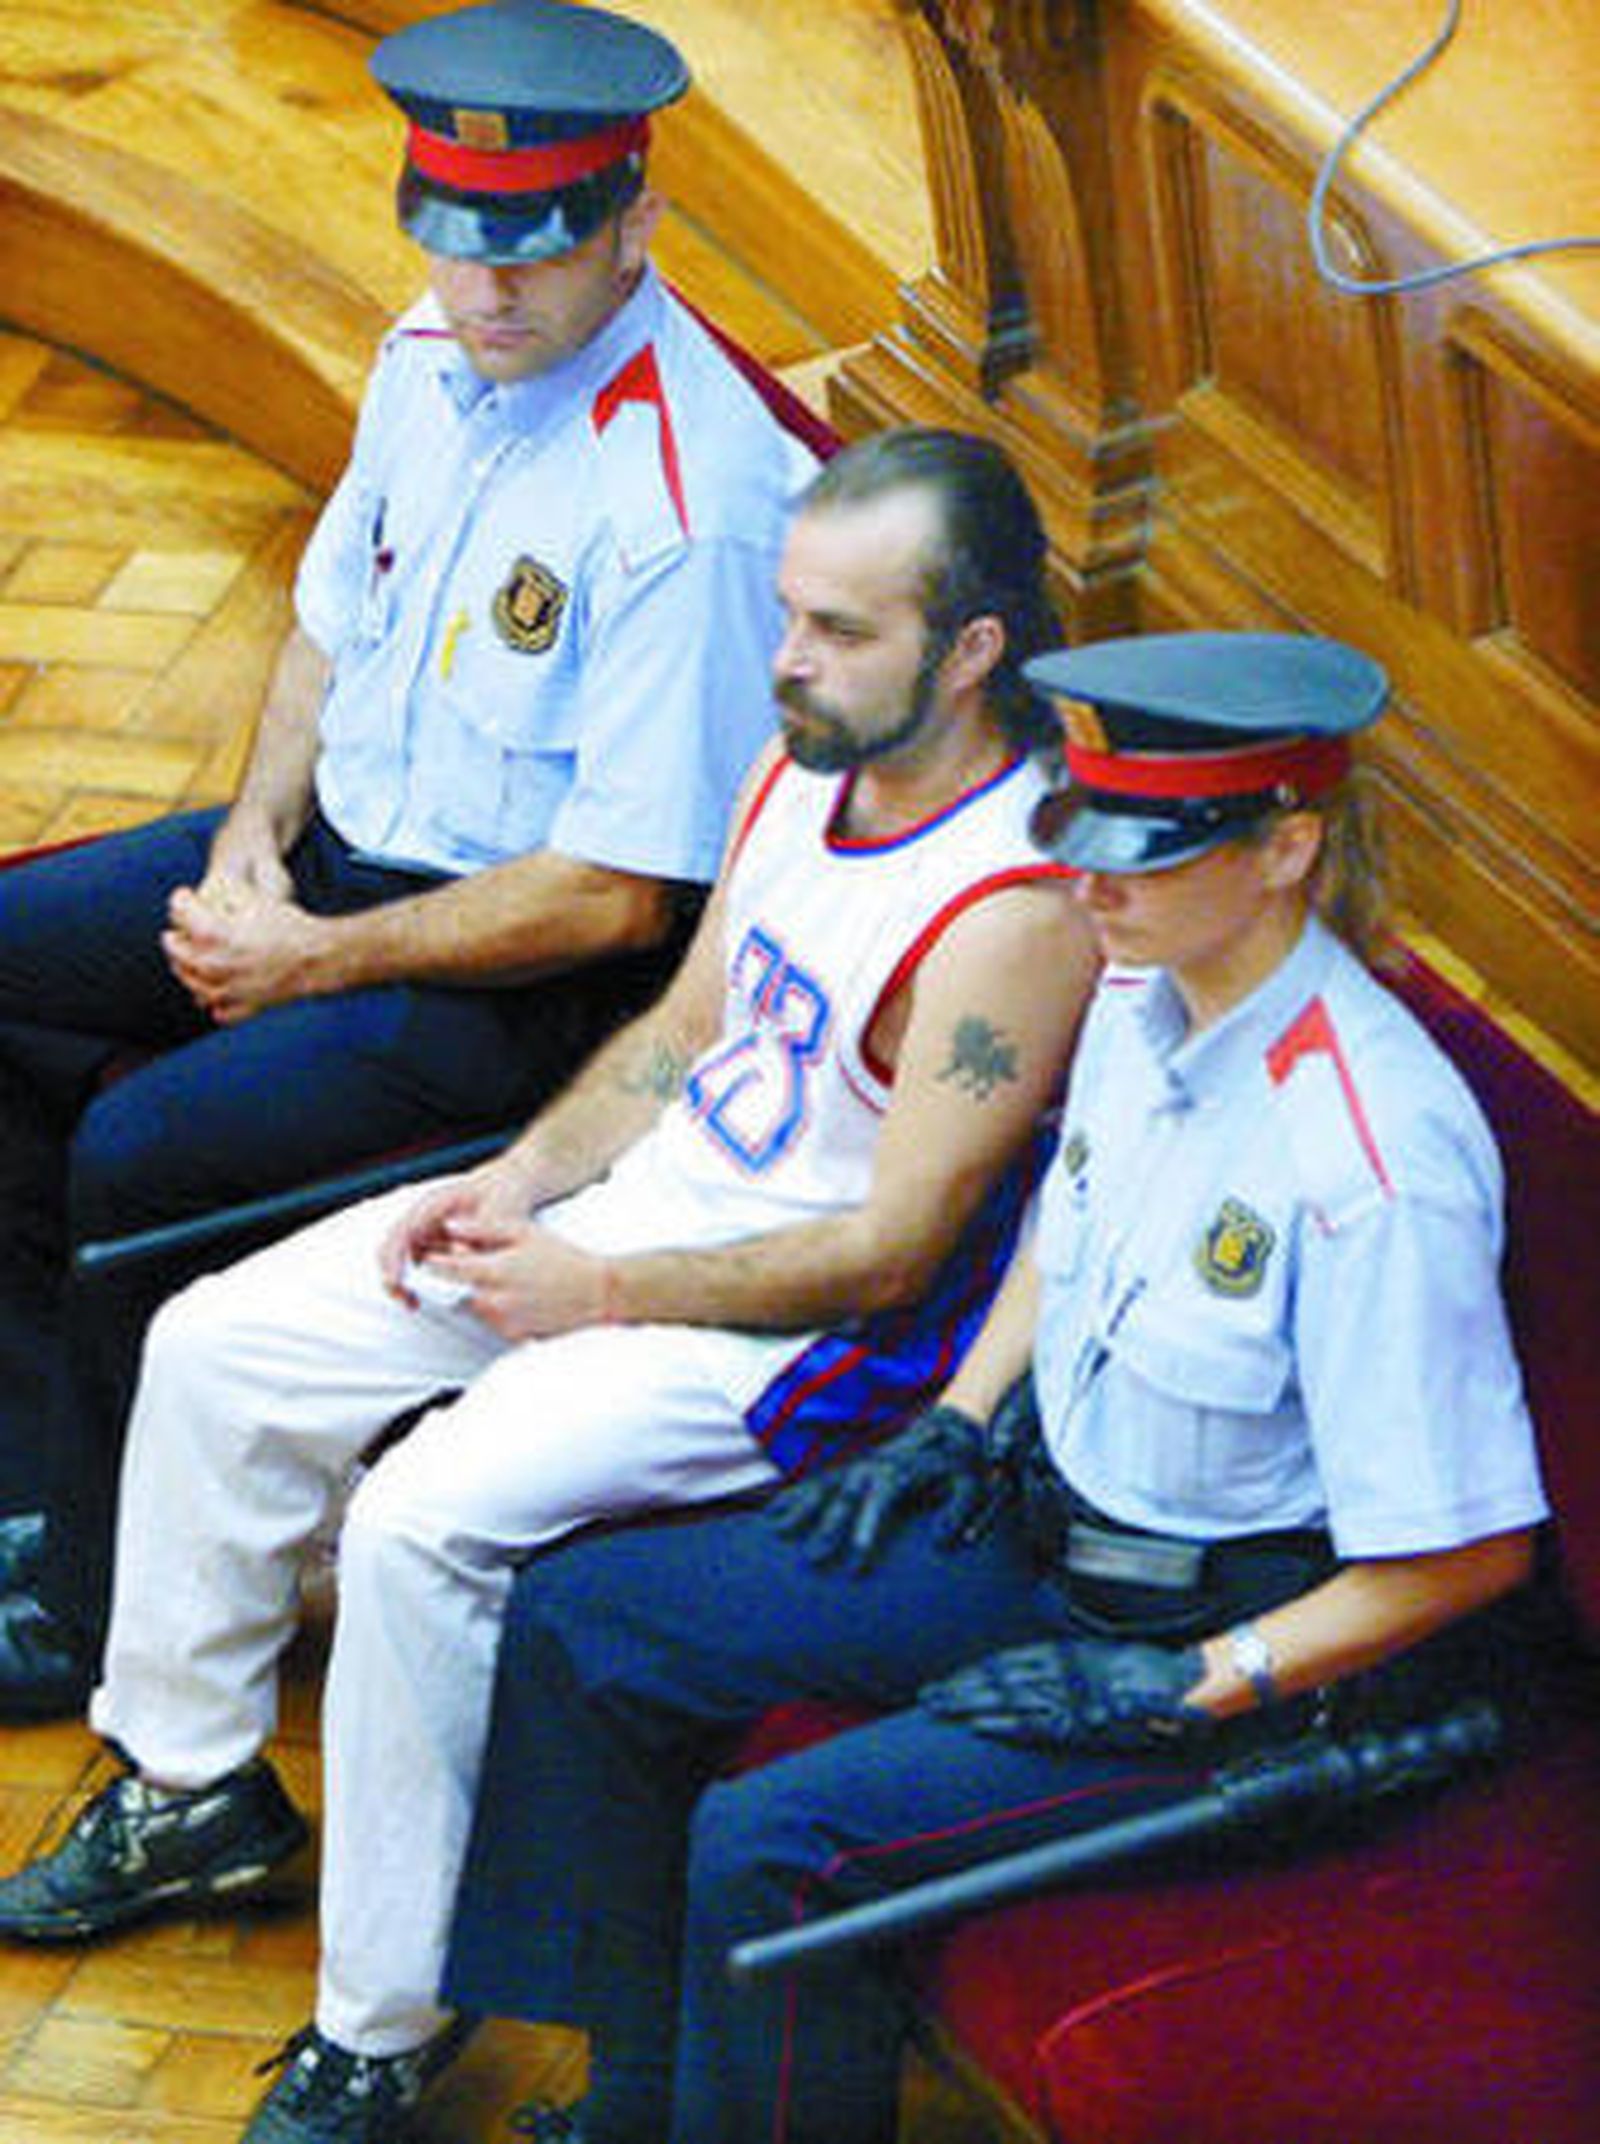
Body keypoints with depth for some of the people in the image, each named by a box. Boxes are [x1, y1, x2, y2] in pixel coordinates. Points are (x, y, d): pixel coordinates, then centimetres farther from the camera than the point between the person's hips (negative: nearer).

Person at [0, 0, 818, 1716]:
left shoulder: (690, 500, -27)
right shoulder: (439, 351, 0)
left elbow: (617, 896, -25)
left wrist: (319, 961, -17)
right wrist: (255, 833, -3)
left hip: (541, 972, -9)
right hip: (340, 837, 9)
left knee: (140, 1153, -21)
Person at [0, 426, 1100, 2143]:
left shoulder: (1018, 909, -25)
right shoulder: (808, 763, 2)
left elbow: (892, 1251, -23)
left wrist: (596, 1291, -16)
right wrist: (519, 1182, 1)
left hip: (801, 1333, -9)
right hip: (644, 1189, 9)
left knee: (423, 1518, -28)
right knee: (214, 1348, 5)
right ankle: (191, 1786, 23)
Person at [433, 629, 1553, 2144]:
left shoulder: (1370, 1163, -29)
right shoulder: (1141, 996, -4)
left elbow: (1467, 1553, -24)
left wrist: (1184, 1687, -20)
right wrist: (952, 1427, 9)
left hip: (1251, 1642, -9)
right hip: (1039, 1520, 9)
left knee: (765, 1848, -23)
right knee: (579, 1622, 8)